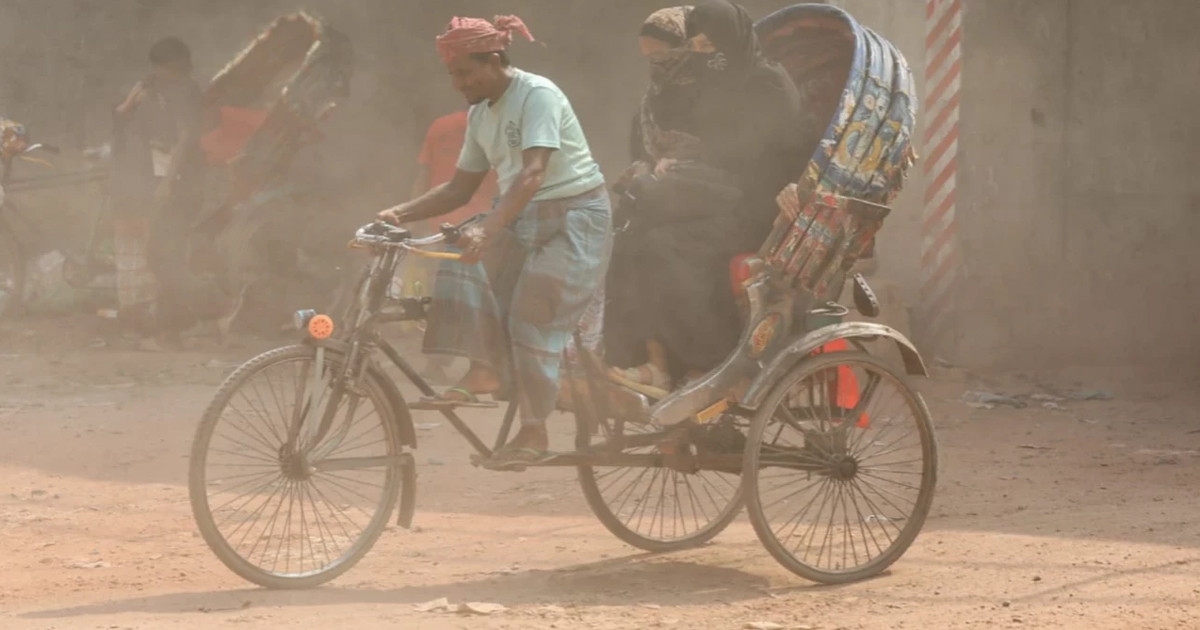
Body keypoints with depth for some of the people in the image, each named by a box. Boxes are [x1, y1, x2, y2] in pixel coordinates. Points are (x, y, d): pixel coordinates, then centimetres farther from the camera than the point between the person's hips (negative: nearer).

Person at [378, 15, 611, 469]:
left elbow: (533, 173, -30)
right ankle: (485, 368, -20)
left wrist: (488, 230, -43)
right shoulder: (480, 114, 8)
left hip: (574, 217, -8)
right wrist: (402, 214, -2)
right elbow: (460, 188, 12)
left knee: (532, 314, -16)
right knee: (465, 265, -17)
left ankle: (534, 435, -12)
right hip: (521, 221, 8)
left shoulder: (538, 95, -18)